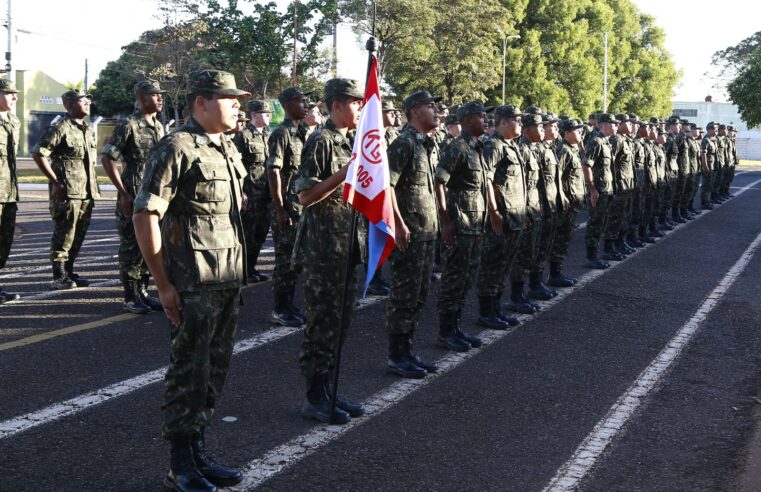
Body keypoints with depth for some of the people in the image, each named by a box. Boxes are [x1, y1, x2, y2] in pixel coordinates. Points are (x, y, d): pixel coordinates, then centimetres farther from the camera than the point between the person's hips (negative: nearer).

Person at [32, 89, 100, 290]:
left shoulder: (89, 130, 17)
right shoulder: (60, 128, -9)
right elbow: (38, 154, -13)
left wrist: (93, 185, 16)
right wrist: (55, 181, -14)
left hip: (87, 192, 8)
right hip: (67, 192, -8)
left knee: (78, 235, 12)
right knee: (64, 234, -4)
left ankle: (69, 272, 22)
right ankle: (59, 277, 3)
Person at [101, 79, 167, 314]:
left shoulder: (159, 126, 12)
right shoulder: (128, 125, -10)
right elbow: (107, 158, -12)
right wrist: (123, 193, -15)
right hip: (133, 197, -7)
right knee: (132, 246, -2)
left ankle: (143, 292, 21)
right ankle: (130, 297, 6)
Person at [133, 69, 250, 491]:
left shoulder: (228, 148, 15)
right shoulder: (177, 148, -12)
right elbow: (145, 214, -16)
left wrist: (239, 272, 17)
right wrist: (163, 285, -17)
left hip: (229, 282, 8)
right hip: (193, 286, -8)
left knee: (215, 371, 14)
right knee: (189, 375, -1)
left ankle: (199, 454, 26)